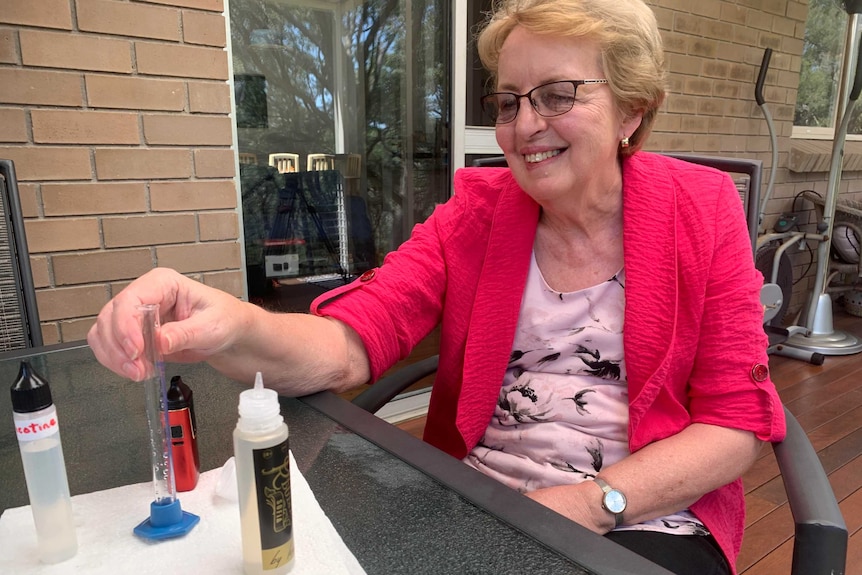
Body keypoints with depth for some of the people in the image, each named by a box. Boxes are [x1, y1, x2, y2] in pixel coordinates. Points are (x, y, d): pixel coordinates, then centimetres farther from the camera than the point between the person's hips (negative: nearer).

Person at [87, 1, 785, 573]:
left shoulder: (701, 212, -2)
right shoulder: (475, 211, 1)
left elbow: (738, 423, -4)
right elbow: (347, 345, -11)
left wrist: (591, 502, -17)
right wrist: (234, 327, -32)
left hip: (647, 519, 0)